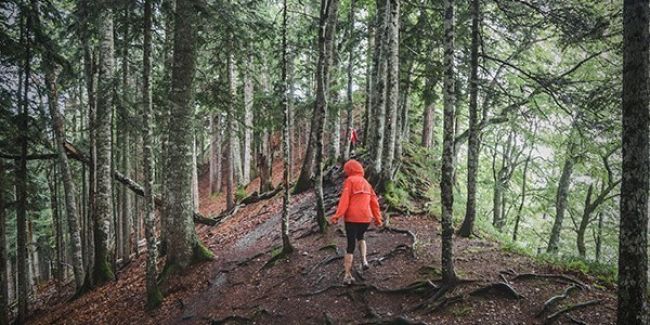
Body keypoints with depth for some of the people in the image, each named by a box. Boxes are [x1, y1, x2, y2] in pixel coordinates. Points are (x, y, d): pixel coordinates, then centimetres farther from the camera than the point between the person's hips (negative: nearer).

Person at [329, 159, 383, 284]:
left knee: (351, 245, 2)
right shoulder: (367, 183, 17)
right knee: (360, 237, 30)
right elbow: (374, 202, 17)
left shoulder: (350, 181, -2)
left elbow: (344, 199, -13)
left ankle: (348, 275, 2)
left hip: (352, 218, -5)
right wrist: (378, 219, 21)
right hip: (366, 218, 5)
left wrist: (337, 216, -16)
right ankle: (364, 260, 10)